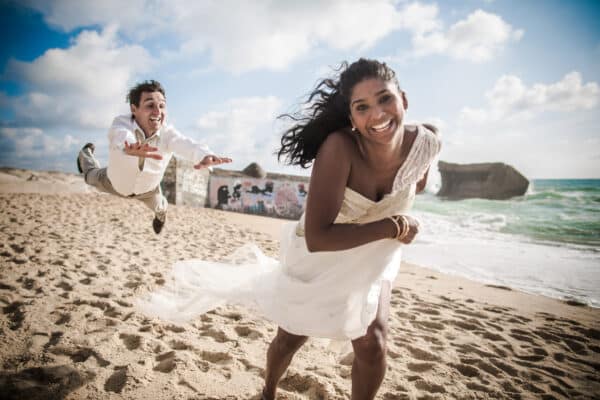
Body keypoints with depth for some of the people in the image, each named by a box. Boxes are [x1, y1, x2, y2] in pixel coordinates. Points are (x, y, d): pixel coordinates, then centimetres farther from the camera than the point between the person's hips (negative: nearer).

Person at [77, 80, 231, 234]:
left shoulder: (167, 132, -37)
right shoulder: (122, 123, -39)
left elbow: (185, 144, -60)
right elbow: (122, 136, -64)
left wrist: (204, 155, -83)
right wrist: (129, 148, -89)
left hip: (148, 188, 1)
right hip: (115, 181, 0)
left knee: (158, 207, 28)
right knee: (92, 176, 30)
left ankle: (160, 213, 66)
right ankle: (86, 153, 63)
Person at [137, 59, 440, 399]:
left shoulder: (425, 143, -21)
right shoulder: (339, 147, -38)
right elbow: (317, 237, -41)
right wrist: (393, 227, -34)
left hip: (372, 257, 3)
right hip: (317, 256, -2)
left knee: (373, 343, -11)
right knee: (291, 339, 17)